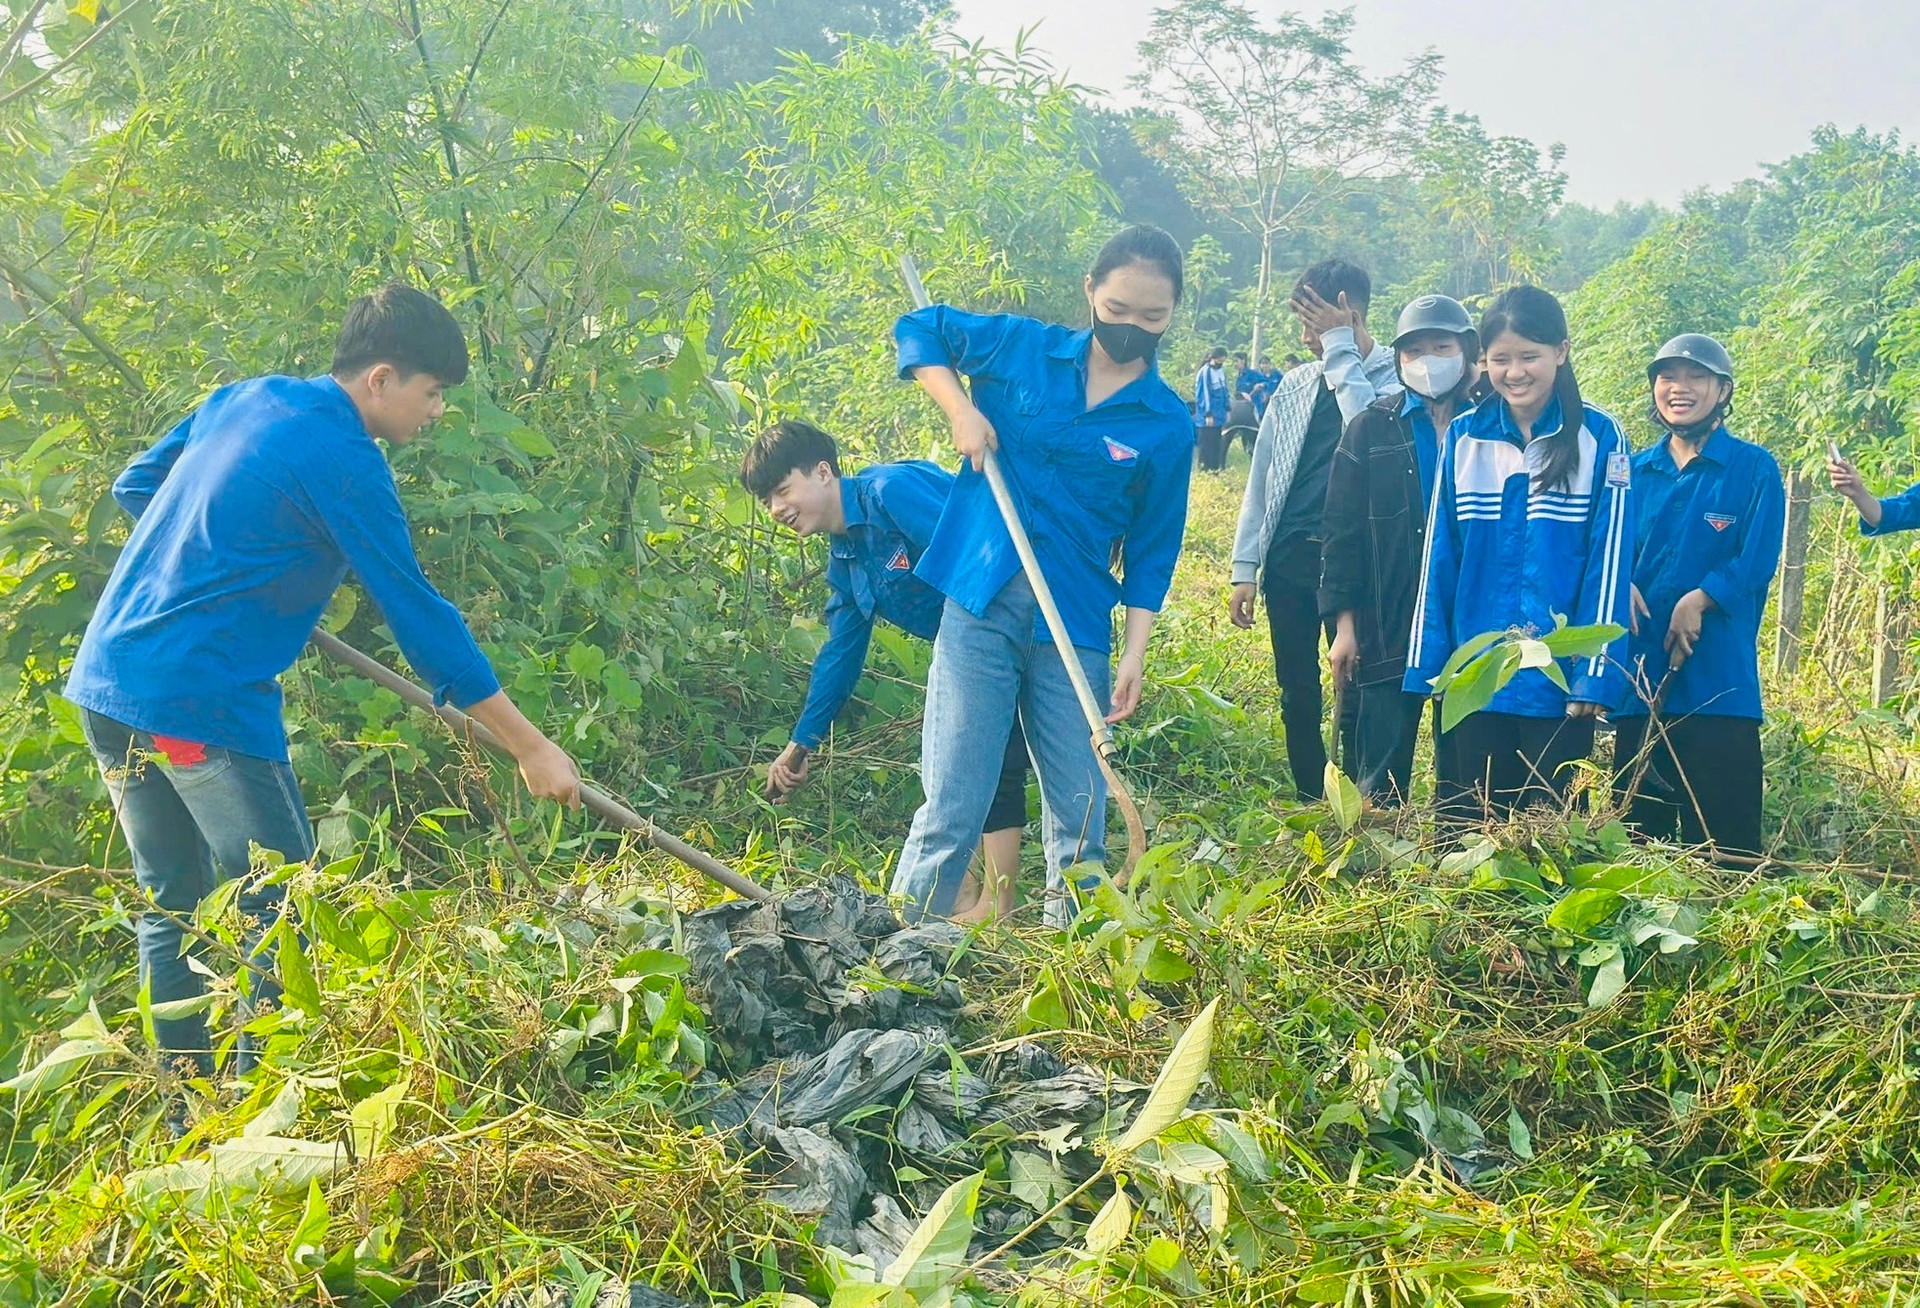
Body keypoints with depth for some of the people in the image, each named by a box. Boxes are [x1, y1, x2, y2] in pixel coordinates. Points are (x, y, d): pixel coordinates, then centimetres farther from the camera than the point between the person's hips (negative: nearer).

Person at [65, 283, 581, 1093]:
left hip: (106, 682, 9)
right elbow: (419, 616, -12)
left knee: (171, 908, 15)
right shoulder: (343, 461, -12)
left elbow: (134, 488, 22)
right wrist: (532, 749, -8)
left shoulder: (243, 398, 12)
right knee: (276, 909, 0)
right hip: (201, 702, -9)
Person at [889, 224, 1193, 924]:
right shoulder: (1020, 347, 3)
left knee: (1080, 815, 7)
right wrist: (961, 409, -1)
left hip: (1077, 627, 2)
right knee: (953, 806, -4)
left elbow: (1151, 552, 7)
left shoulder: (1168, 425, 4)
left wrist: (1136, 652, -1)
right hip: (979, 608, -1)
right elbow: (918, 328, 14)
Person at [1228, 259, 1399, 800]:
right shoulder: (1296, 383, 12)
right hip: (1289, 556, 5)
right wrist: (1245, 568, 9)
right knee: (1296, 694, 9)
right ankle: (1310, 805, 20)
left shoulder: (1394, 377, -2)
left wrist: (1340, 350, -16)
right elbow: (1261, 476, 13)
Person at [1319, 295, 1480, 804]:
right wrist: (1343, 621, -2)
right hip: (1388, 626, 0)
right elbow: (1341, 532, 4)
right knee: (1382, 776, 2)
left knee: (1461, 768, 6)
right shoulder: (1372, 428, 6)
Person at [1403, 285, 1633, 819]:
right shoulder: (1464, 437, 5)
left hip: (1558, 678, -3)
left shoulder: (1599, 438, -4)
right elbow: (1439, 559, 7)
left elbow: (1608, 561, -5)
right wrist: (1428, 662, 3)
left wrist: (1595, 674, -10)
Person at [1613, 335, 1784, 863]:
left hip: (1718, 681, -4)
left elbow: (1756, 562, -7)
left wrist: (1699, 600, -21)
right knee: (1635, 833, 10)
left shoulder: (1754, 469, 2)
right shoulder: (1635, 471, 13)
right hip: (1639, 677, 4)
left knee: (1722, 838, -3)